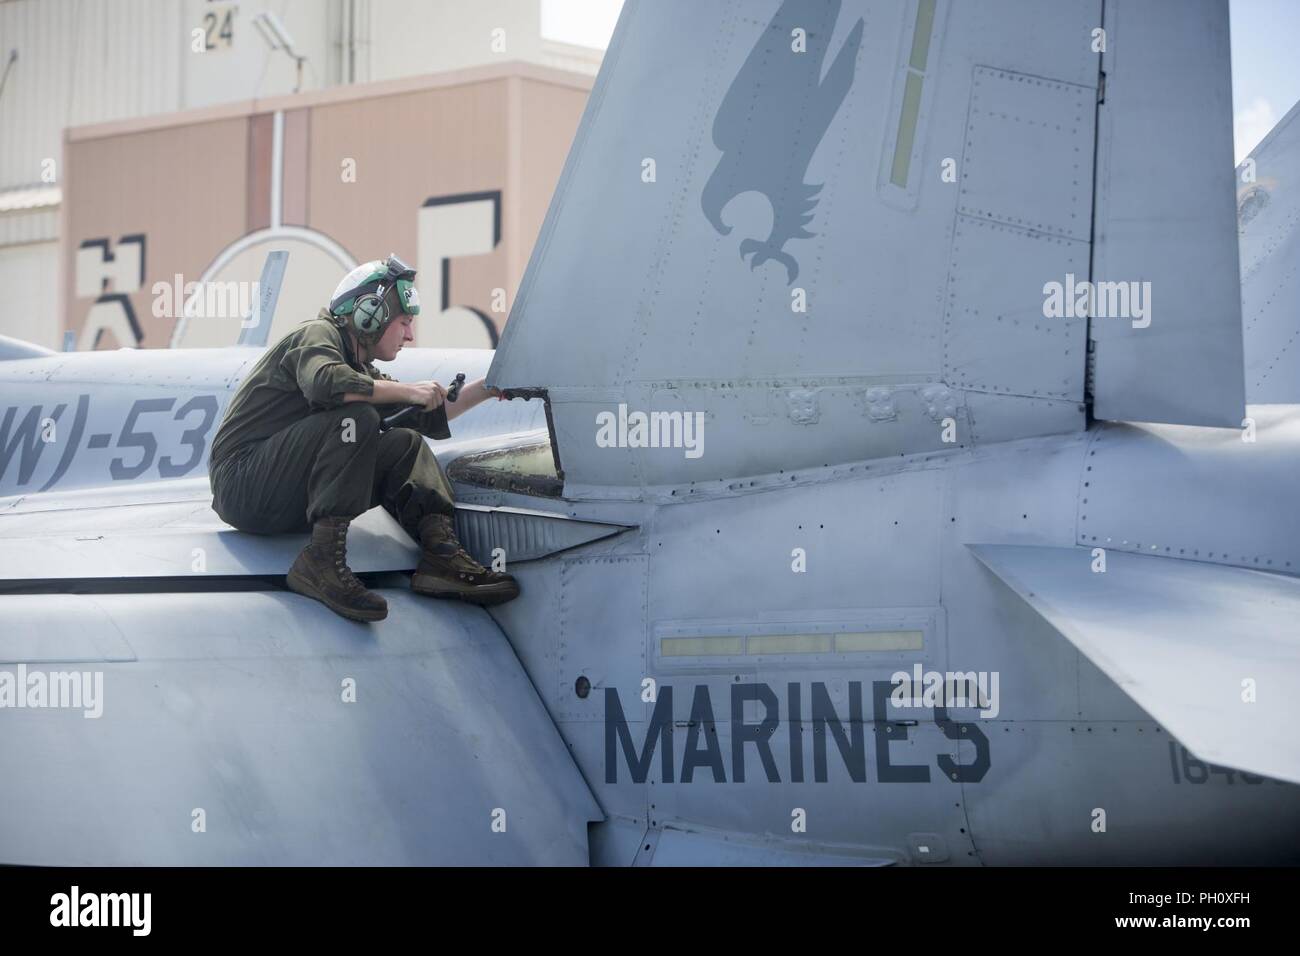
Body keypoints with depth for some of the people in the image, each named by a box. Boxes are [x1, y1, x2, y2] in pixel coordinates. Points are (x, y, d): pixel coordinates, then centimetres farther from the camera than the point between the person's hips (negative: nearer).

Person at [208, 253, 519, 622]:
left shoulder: (359, 368, 20)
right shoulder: (317, 334, -7)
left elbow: (429, 418, 26)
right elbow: (324, 382, -31)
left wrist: (484, 389, 18)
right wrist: (407, 390, -22)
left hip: (290, 505, 9)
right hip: (243, 484, -9)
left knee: (406, 445, 5)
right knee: (355, 420, -27)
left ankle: (442, 554, -14)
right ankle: (323, 562, -35)